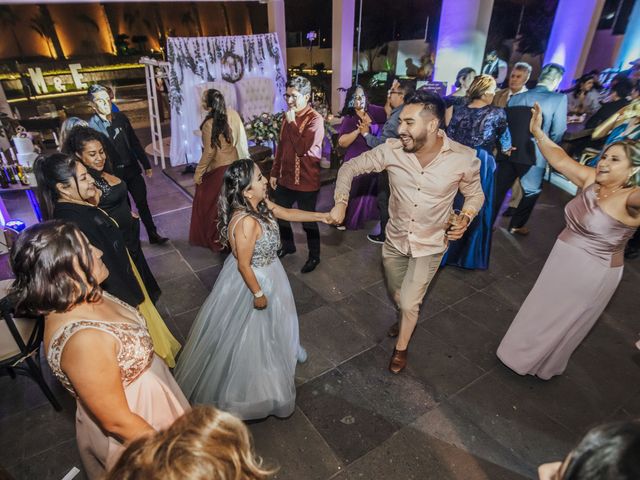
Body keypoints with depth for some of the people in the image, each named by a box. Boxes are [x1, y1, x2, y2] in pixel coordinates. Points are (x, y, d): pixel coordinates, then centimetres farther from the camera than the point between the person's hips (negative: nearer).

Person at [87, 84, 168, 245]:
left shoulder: (121, 117, 1)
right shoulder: (91, 126, -14)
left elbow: (135, 143, 7)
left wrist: (146, 165, 8)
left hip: (133, 170, 4)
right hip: (114, 176, -4)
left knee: (142, 203, 11)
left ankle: (153, 235, 24)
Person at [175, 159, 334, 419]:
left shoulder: (261, 203, -10)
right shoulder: (246, 222, -36)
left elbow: (286, 213, 6)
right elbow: (244, 265, -27)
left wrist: (319, 216, 3)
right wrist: (258, 294, -16)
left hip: (268, 271, 8)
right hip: (252, 279, -8)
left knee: (275, 318, 31)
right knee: (250, 333, 15)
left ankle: (284, 348, 60)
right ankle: (248, 386, 41)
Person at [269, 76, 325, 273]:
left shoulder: (315, 119, -16)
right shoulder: (288, 116, 7)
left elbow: (302, 148, -27)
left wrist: (292, 123, -20)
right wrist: (274, 172, 14)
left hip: (306, 181, -7)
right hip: (285, 178, 8)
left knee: (308, 221, 6)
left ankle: (314, 256, 28)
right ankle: (287, 245, 43)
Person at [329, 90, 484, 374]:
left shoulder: (464, 158, -20)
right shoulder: (392, 150, -19)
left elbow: (475, 194, -2)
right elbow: (350, 167, -8)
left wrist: (465, 218, -23)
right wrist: (341, 201, -23)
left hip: (430, 246, -2)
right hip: (395, 240, 3)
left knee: (409, 303, 3)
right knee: (398, 295, 24)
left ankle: (401, 347, 35)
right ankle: (407, 319, 60)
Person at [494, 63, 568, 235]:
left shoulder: (515, 98, 4)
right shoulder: (559, 99, -8)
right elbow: (557, 132, -10)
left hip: (509, 153, 3)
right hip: (534, 156, -3)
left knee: (498, 190, 12)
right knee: (532, 192, 18)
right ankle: (516, 226, 26)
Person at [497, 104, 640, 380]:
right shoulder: (591, 180, -8)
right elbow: (560, 160, -11)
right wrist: (538, 132, -22)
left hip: (593, 273, -6)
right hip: (563, 259, 6)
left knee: (564, 322, 16)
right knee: (545, 310, 25)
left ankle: (543, 365, 42)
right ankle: (528, 351, 49)